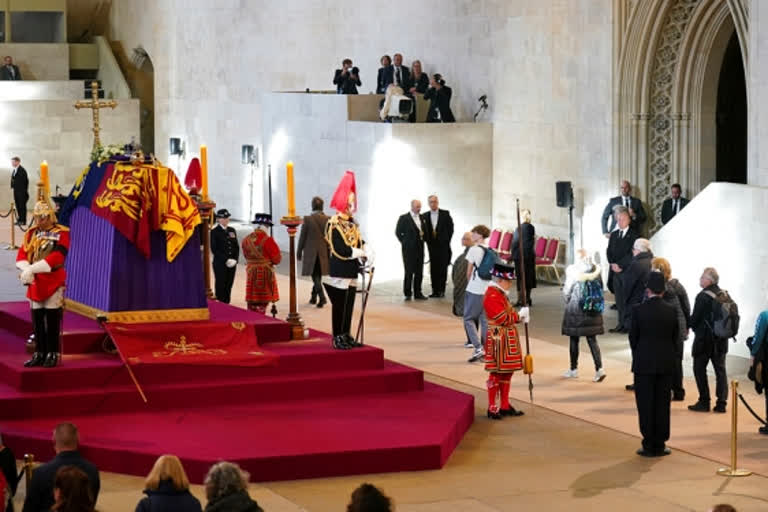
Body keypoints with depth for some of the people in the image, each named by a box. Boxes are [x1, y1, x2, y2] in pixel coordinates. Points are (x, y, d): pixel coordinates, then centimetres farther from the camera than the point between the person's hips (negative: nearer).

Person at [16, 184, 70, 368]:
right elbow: (22, 254, 3)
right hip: (35, 283, 5)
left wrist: (33, 269, -23)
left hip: (53, 284, -5)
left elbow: (57, 257, -18)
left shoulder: (61, 233, -6)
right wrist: (27, 270, -19)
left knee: (52, 320, -3)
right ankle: (40, 354, 14)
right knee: (37, 320, 7)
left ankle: (53, 354, 3)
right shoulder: (31, 233, 11)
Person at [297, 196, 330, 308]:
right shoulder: (328, 219, -4)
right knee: (318, 276, 17)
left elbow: (302, 237, -6)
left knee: (315, 277, 0)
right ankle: (314, 297, 28)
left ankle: (322, 297, -18)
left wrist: (299, 252, 4)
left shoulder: (307, 219, -11)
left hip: (311, 252, -3)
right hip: (324, 253, 3)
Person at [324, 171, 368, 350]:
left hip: (351, 273, 8)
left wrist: (361, 254, -8)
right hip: (339, 273, -8)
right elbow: (340, 250, -21)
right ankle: (338, 338, 3)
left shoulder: (352, 224, 13)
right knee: (339, 306, -3)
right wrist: (358, 253, -11)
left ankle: (346, 335, 19)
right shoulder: (334, 224, -14)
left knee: (349, 306, 12)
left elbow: (358, 243, 12)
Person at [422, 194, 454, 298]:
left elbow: (450, 228, 1)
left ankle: (441, 290, 2)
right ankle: (435, 290, 5)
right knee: (433, 269, 2)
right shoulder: (425, 216, 7)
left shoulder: (445, 214, 1)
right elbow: (424, 230, 10)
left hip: (443, 246, -2)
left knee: (442, 268, -2)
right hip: (432, 246, 2)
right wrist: (427, 240, -1)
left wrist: (446, 241, -3)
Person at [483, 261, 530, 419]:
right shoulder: (492, 296, -17)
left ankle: (505, 406, 19)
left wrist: (519, 316, 1)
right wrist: (520, 315, -10)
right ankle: (492, 408, 0)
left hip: (507, 339, 10)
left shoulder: (500, 294, 16)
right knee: (496, 373, -5)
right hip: (498, 339, -10)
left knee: (507, 373, 13)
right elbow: (503, 318, -21)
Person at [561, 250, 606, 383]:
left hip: (575, 308, -3)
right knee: (592, 339, 6)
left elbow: (567, 290, -7)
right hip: (592, 310, 4)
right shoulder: (595, 269, -2)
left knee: (574, 339, 10)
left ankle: (574, 369, 20)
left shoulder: (572, 270, -13)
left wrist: (567, 301, 12)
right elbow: (601, 287, 6)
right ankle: (599, 368, -7)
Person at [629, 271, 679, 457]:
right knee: (663, 405, 8)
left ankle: (649, 445, 3)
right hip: (666, 365, 3)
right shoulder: (671, 311, -2)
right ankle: (660, 445, 10)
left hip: (644, 365, -3)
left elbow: (633, 337, -3)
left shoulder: (639, 310, -10)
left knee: (646, 405, 3)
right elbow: (675, 338, 4)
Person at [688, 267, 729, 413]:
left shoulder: (703, 296, -16)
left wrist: (695, 328, 6)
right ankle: (721, 403, 9)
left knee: (699, 369, 4)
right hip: (721, 340, 7)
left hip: (705, 339, -6)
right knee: (720, 369, 10)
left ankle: (704, 402, 3)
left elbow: (695, 318, -13)